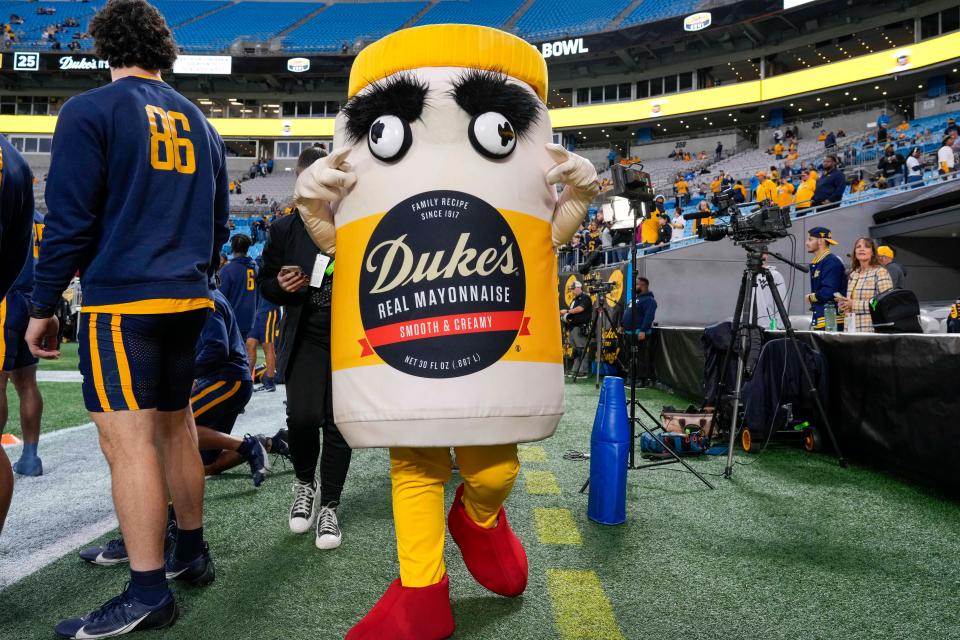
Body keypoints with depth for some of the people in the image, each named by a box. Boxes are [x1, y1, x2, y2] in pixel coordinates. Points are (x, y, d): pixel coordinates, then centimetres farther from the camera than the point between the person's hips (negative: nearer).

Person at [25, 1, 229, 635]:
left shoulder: (89, 112, -4)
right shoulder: (199, 123, 15)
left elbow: (70, 220, -9)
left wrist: (43, 307, -1)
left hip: (121, 299, -7)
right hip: (189, 298, 7)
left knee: (128, 439, -5)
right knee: (176, 426, 15)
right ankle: (191, 553, 26)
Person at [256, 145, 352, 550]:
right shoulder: (286, 229, 5)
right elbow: (265, 283, 12)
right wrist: (281, 286, -9)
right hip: (305, 340, 1)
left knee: (337, 424, 2)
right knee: (302, 417, -10)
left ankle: (328, 507, 20)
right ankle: (304, 483, 22)